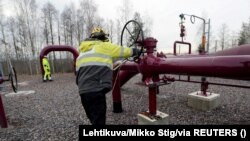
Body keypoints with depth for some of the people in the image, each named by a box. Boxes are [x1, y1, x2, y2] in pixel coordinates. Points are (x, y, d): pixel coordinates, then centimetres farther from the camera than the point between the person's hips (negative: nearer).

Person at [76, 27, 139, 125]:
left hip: (83, 91, 7)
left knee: (95, 119, 23)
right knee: (98, 121, 1)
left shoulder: (82, 50, 22)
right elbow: (123, 51, 10)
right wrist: (134, 51, 29)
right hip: (96, 90, -7)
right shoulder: (103, 46, 3)